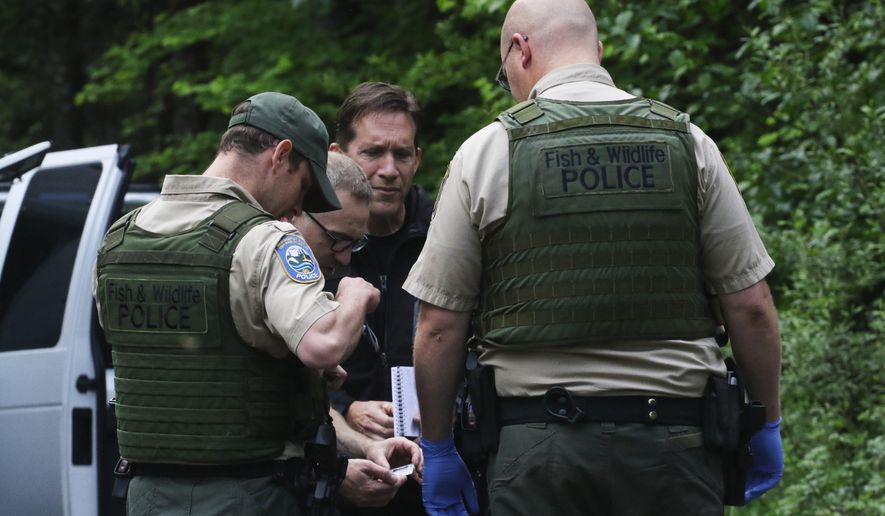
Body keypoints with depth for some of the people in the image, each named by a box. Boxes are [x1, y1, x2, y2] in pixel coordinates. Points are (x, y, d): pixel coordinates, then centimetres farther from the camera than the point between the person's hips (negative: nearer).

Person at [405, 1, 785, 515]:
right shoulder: (686, 143, 5)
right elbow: (751, 306, 3)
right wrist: (767, 426, 14)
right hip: (673, 442, 2)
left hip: (539, 442, -1)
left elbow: (439, 326, 0)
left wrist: (438, 451, 10)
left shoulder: (484, 153, 0)